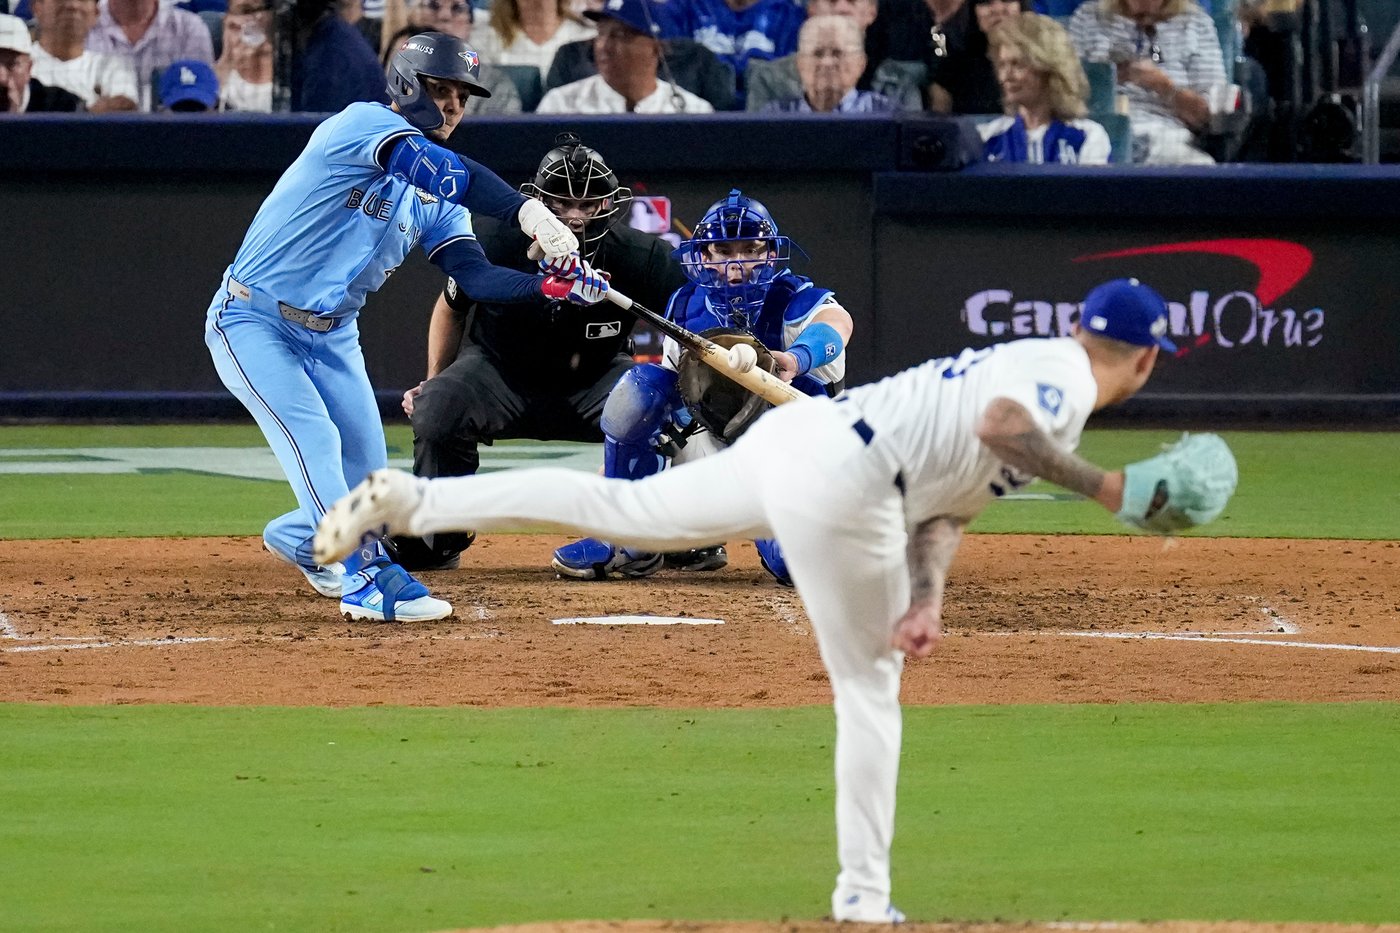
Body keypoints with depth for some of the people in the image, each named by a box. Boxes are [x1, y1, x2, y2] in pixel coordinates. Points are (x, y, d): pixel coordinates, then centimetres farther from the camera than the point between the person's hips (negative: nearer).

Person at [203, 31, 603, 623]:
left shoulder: (435, 200, 6)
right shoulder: (362, 125, -17)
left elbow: (474, 275, -7)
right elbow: (439, 170, -35)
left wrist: (549, 285, -26)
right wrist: (526, 211, -48)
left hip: (331, 334, 8)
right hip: (253, 322, -8)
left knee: (366, 477, 5)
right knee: (315, 439, -24)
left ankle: (297, 538, 35)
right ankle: (367, 577, -25)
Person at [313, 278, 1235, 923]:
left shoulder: (1028, 366, 24)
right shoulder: (1064, 374, -4)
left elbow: (945, 506, 18)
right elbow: (998, 425, -27)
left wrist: (926, 599, 4)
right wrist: (1107, 488, -20)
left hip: (794, 433, 8)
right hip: (839, 476, -8)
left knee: (619, 508, 12)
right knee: (869, 689, 4)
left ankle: (410, 498, 7)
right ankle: (863, 893, 11)